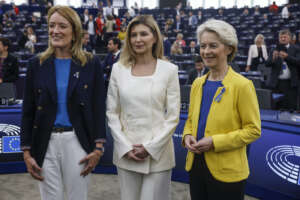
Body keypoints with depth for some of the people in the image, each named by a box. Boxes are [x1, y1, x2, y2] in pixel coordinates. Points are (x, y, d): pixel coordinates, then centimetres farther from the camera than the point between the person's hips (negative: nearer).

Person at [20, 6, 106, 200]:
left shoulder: (91, 63, -2)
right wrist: (27, 151, 0)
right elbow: (28, 111, 3)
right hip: (45, 143, 2)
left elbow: (99, 108, -2)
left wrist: (98, 147, -7)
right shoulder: (37, 64, 2)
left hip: (78, 142, -1)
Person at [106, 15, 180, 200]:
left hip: (157, 153, -2)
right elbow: (112, 113, 4)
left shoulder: (169, 69, -3)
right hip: (126, 153, 2)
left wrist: (151, 147, -9)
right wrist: (125, 147, -5)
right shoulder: (118, 69, 2)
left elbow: (173, 116, -3)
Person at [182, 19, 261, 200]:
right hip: (196, 165, 5)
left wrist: (215, 142, -20)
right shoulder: (198, 83, 6)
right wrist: (187, 136, -5)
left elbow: (253, 130, -12)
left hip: (226, 172, -5)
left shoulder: (242, 85, -12)